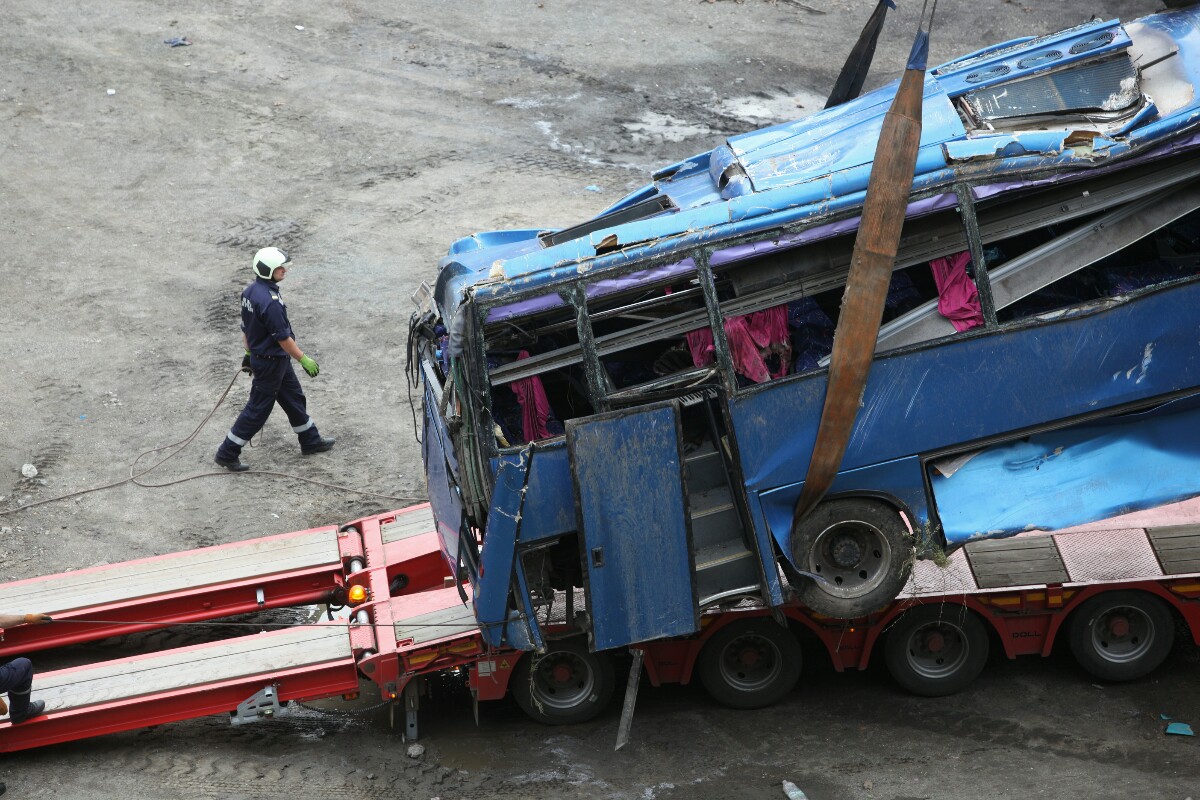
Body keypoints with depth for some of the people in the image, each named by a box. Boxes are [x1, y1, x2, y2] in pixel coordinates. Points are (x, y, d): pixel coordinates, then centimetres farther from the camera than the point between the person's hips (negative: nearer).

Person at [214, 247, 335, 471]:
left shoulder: (250, 291, -2)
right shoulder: (269, 301, -31)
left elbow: (246, 327, 10)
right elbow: (283, 338, -25)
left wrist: (249, 353, 22)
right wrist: (304, 360, -15)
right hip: (270, 363, -10)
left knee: (294, 397, 22)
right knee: (258, 410, 2)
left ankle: (311, 441, 36)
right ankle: (227, 453, 11)